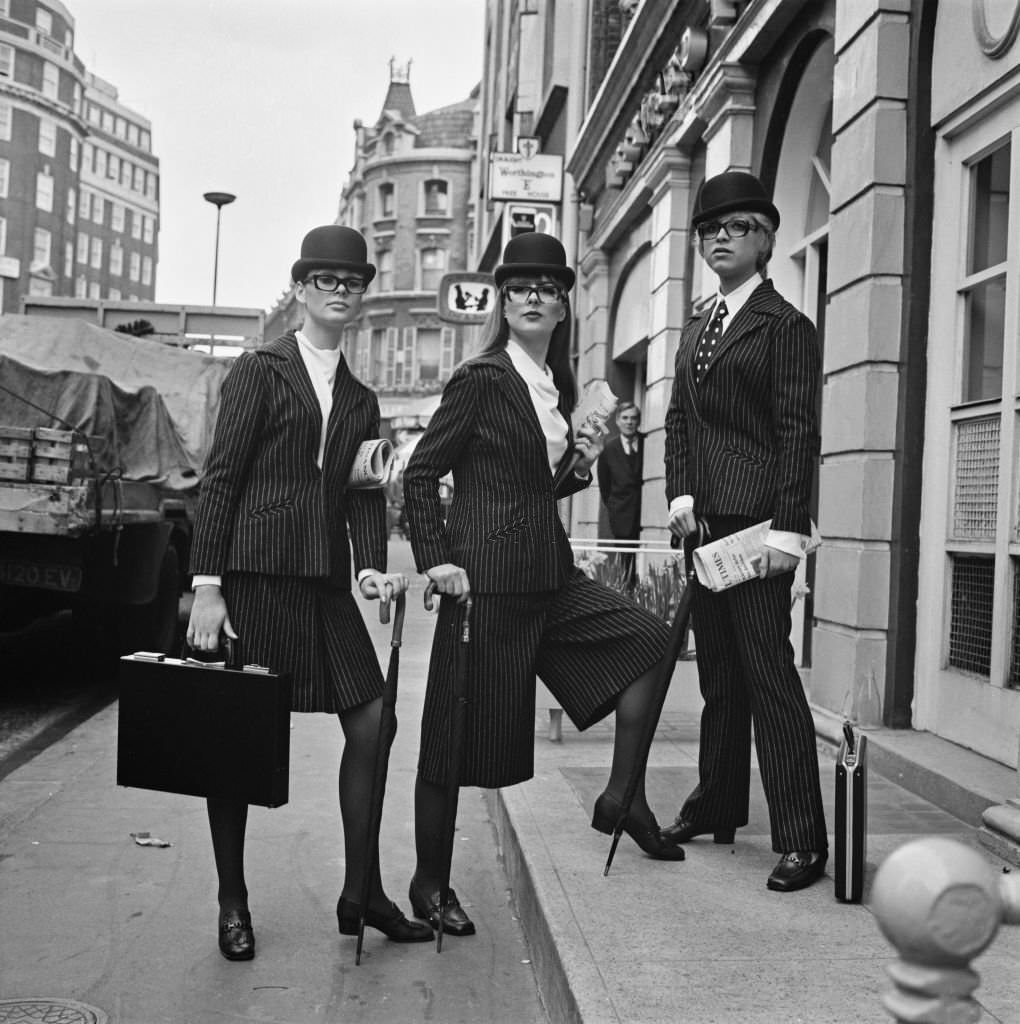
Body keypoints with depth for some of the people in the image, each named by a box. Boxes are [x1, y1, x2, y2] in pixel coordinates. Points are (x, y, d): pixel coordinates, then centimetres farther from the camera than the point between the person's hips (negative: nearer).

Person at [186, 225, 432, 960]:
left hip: (325, 583, 5)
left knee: (371, 723, 1)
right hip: (254, 575, -5)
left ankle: (362, 893, 14)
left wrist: (372, 566, -7)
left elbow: (367, 494, 11)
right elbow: (220, 479, -5)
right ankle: (233, 904, 17)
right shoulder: (260, 370, 0)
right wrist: (207, 586, -12)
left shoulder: (361, 400, 17)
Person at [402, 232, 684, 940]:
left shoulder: (556, 389, 13)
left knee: (648, 640, -2)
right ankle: (429, 885, 15)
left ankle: (623, 798, 9)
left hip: (549, 575, 7)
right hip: (487, 576, -7)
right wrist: (436, 561, -15)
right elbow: (420, 473, -8)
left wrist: (579, 465, 2)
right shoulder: (482, 379, -9)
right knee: (459, 734, 0)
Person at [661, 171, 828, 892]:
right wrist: (680, 493, 4)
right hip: (704, 522, 8)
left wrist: (787, 527, -18)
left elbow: (799, 432, -11)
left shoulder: (786, 325, -4)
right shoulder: (695, 331, 20)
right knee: (719, 677, 15)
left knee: (771, 678, -8)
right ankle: (719, 806, 28)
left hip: (757, 525, -8)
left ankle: (803, 841, -3)